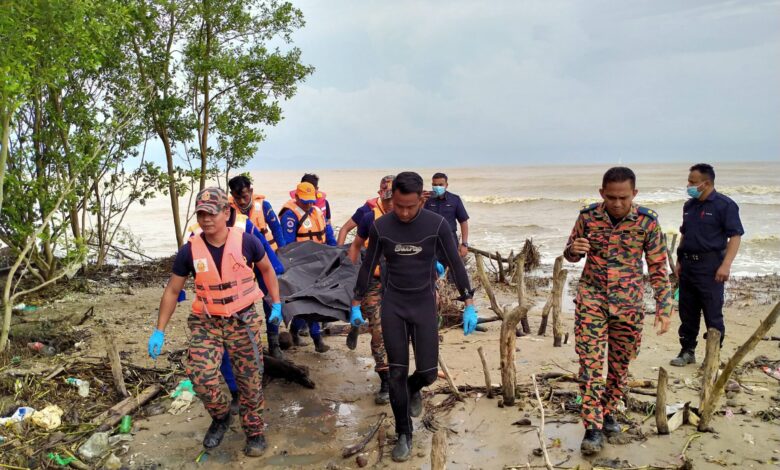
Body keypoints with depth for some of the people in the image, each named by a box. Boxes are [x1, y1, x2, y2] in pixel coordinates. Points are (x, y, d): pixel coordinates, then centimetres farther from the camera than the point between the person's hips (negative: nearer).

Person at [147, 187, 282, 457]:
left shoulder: (246, 241, -13)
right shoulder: (190, 251, -10)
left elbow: (267, 269, 6)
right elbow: (172, 291, 1)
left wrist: (276, 304, 6)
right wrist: (159, 331, 0)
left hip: (244, 320, -1)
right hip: (206, 323, 1)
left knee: (250, 381, 6)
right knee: (201, 377, -14)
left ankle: (254, 432, 28)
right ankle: (220, 417, 17)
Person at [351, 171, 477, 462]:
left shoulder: (437, 224, -11)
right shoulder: (380, 226, -7)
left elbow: (456, 265, -4)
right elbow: (368, 266, 4)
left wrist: (469, 305, -7)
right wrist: (356, 305, 7)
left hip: (424, 305, 0)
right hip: (392, 306, 1)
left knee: (428, 372, 0)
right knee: (397, 373, 2)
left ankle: (413, 390, 37)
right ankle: (404, 435, 18)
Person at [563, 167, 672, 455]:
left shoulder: (647, 221, -10)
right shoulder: (588, 216, -7)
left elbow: (658, 267, -2)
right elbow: (570, 255, 6)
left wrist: (664, 307, -7)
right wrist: (574, 249, -19)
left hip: (628, 303, 1)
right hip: (591, 299, 0)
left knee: (620, 364, 12)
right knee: (590, 363, -6)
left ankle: (608, 412, 32)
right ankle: (593, 427, 0)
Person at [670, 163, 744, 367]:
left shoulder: (724, 205, -8)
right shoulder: (689, 205, 13)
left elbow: (735, 236, -11)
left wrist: (726, 265, -19)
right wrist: (679, 261, 16)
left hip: (710, 266, -7)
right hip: (688, 265, 7)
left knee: (713, 314, 0)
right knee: (687, 312, 11)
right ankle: (687, 351, 22)